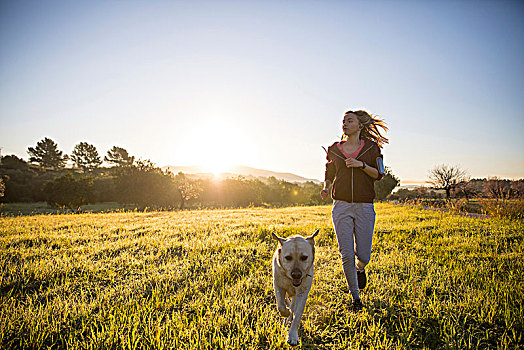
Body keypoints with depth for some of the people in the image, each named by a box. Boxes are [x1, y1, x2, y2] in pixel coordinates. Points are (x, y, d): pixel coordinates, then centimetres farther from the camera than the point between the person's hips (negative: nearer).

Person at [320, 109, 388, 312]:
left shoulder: (371, 147, 6)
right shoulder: (333, 150, 10)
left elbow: (379, 174, 3)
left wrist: (361, 164, -13)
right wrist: (325, 190, -3)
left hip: (365, 207, -1)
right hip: (341, 206, 1)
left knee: (363, 254, 2)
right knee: (346, 255, -3)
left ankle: (360, 269, 40)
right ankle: (355, 297, 16)